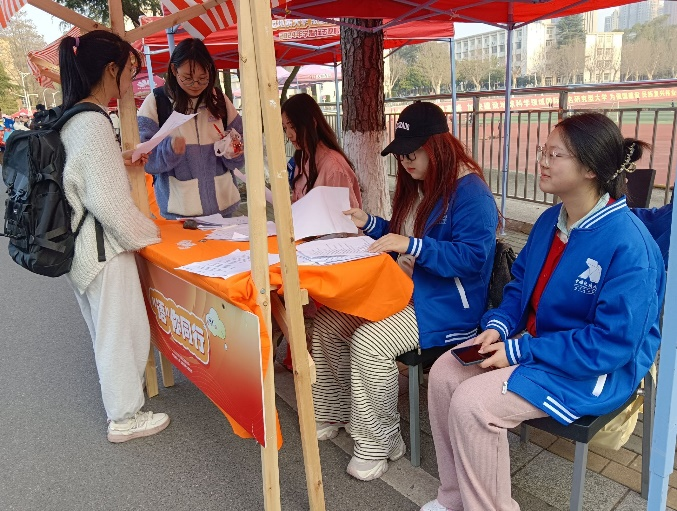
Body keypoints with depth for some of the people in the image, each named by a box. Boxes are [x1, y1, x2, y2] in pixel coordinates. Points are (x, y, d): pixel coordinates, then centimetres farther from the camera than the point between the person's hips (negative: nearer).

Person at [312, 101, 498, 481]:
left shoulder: (470, 191, -15)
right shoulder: (417, 184, 13)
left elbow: (473, 256, -25)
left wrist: (412, 245, -32)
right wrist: (368, 223, 6)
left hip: (446, 305, -9)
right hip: (403, 289, 9)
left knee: (369, 342, -29)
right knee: (327, 323, -2)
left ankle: (379, 443, -6)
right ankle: (333, 414, 17)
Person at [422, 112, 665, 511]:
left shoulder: (628, 244, -24)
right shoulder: (551, 221, 2)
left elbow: (612, 344, -25)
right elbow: (521, 283, 13)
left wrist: (519, 352, -23)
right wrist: (499, 325, -7)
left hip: (595, 370, -8)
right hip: (535, 340, 8)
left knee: (472, 404, -24)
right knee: (444, 372, -6)